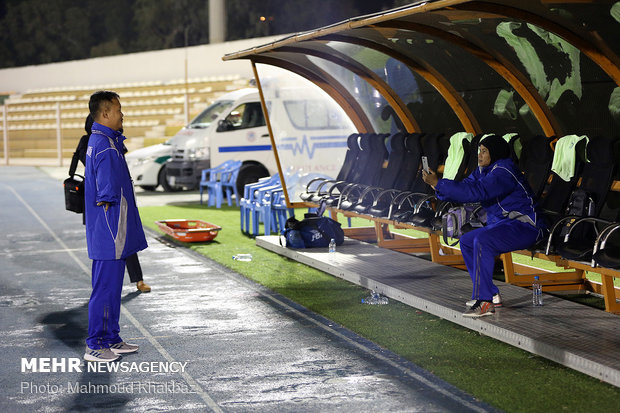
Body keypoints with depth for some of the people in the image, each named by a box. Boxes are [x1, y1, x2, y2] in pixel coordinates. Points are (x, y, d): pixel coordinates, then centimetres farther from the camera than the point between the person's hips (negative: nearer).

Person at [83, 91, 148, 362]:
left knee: (111, 286, 16)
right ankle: (95, 346, 3)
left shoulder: (97, 141, 13)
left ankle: (111, 339, 25)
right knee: (106, 287, -4)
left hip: (110, 236, 10)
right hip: (110, 233, -10)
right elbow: (108, 195, -21)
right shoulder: (106, 147, -20)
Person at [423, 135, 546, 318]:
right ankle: (492, 295, 10)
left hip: (524, 225, -11)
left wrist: (438, 183, -29)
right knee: (466, 241, 10)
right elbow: (464, 188, 8)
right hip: (502, 223, 11)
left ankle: (485, 302, -30)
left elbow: (475, 192, -30)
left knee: (482, 240, -31)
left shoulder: (503, 172, -20)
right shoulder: (482, 171, 12)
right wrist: (437, 185, -9)